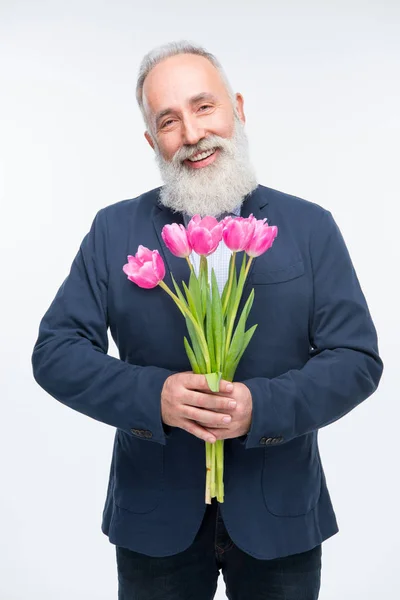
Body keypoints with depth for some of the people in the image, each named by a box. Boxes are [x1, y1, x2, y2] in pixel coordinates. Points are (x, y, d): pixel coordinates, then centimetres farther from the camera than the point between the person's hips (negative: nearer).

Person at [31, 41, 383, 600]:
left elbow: (357, 359, -6)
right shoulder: (113, 230, -2)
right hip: (154, 518, 1)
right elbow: (55, 351, -5)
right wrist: (153, 395, -21)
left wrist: (263, 406, -22)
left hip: (281, 516, 0)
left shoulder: (311, 228, -4)